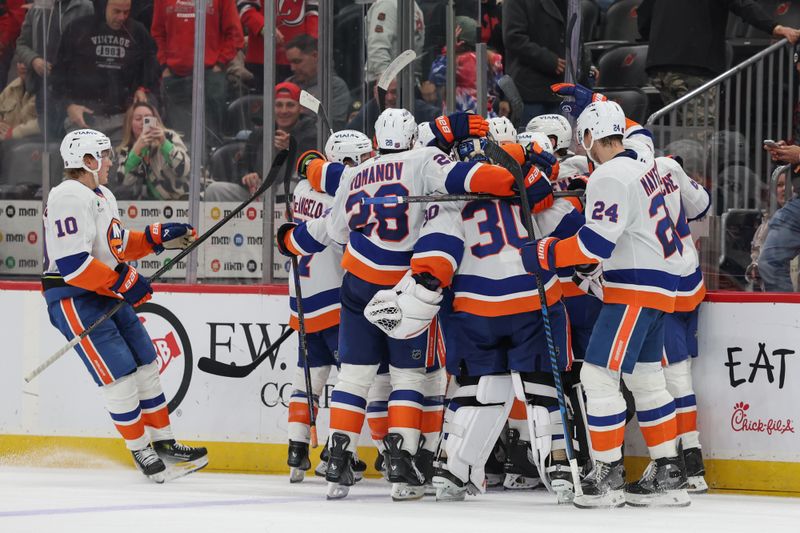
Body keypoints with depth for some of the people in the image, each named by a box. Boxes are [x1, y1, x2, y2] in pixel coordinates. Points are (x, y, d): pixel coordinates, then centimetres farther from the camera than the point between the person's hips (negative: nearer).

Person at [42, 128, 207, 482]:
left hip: (107, 295, 10)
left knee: (146, 364, 11)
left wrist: (159, 237, 10)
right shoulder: (70, 198, -19)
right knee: (119, 373, -10)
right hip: (73, 298, -10)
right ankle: (140, 451, 1)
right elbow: (73, 263, -26)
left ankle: (163, 443, 19)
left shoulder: (103, 197, 15)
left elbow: (118, 246, 23)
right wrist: (124, 283, -24)